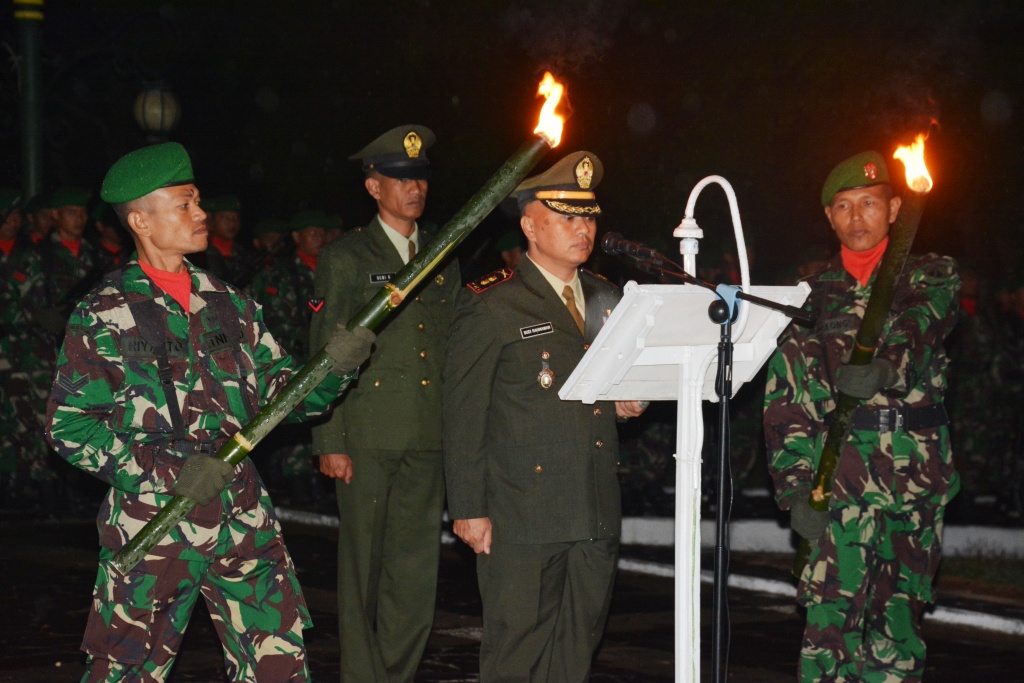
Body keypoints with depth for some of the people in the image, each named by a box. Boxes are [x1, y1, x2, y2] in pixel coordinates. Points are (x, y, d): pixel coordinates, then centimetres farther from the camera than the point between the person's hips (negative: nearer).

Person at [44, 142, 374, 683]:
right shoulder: (104, 314, -1)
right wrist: (167, 472, -15)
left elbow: (280, 391, 14)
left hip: (244, 522, 4)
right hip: (151, 524, -4)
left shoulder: (227, 303, 13)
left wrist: (333, 365, -7)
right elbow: (70, 425, -6)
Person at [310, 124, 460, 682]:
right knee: (362, 568, 0)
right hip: (366, 437, -4)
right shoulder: (346, 257, 3)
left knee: (417, 570, 4)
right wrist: (329, 442, -9)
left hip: (429, 441, 4)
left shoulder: (444, 263, 16)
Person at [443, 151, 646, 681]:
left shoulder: (606, 299, 15)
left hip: (596, 515, 6)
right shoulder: (490, 304, -5)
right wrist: (468, 510, -11)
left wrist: (627, 404, 4)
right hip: (522, 516, -6)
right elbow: (463, 413, -7)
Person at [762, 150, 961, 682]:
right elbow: (784, 406, 6)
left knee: (900, 615, 5)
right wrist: (795, 489, -7)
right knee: (833, 614, -11)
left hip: (919, 474, 1)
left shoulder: (931, 275, 11)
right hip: (843, 474, -1)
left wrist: (884, 368, -35)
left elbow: (921, 327, -13)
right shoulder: (813, 294, 11)